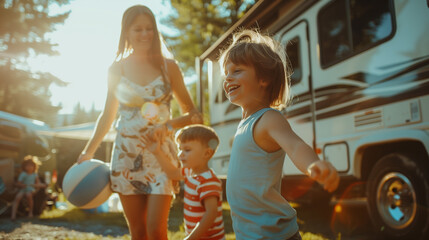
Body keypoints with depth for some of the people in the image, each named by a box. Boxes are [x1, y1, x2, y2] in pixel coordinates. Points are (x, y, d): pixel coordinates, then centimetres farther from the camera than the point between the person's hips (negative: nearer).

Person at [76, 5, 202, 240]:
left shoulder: (168, 67, 1)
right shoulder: (116, 69, 5)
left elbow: (192, 113, 3)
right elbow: (107, 115, 15)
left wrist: (169, 124, -16)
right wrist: (87, 152, 10)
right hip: (127, 154, 2)